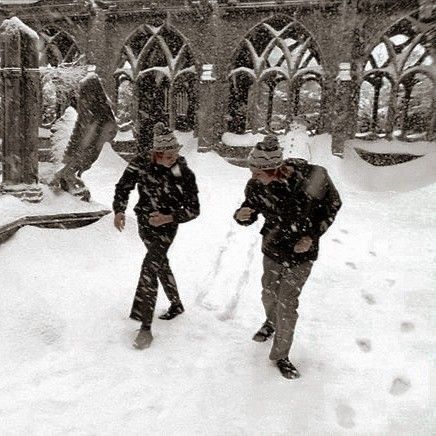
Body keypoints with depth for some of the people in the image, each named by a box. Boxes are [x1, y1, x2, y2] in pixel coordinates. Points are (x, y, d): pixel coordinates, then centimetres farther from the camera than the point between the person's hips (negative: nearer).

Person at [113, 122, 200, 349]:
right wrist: (119, 210, -14)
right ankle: (176, 304, 42)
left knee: (150, 267, -19)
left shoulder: (184, 173, -21)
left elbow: (193, 209, -14)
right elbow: (123, 186, 1)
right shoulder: (141, 163, -15)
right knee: (160, 263, 20)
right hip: (144, 222, 5)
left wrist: (169, 218, -28)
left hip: (166, 226, -4)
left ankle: (145, 326, -13)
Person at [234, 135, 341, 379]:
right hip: (273, 249, 3)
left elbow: (333, 204, -9)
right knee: (269, 295, 18)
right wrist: (242, 216, -28)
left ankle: (281, 356, 22)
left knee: (287, 303, 0)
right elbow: (250, 215, -3)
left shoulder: (312, 177, -29)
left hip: (302, 252, -3)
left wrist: (313, 235, -16)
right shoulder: (256, 186, -21)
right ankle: (272, 323, 54)